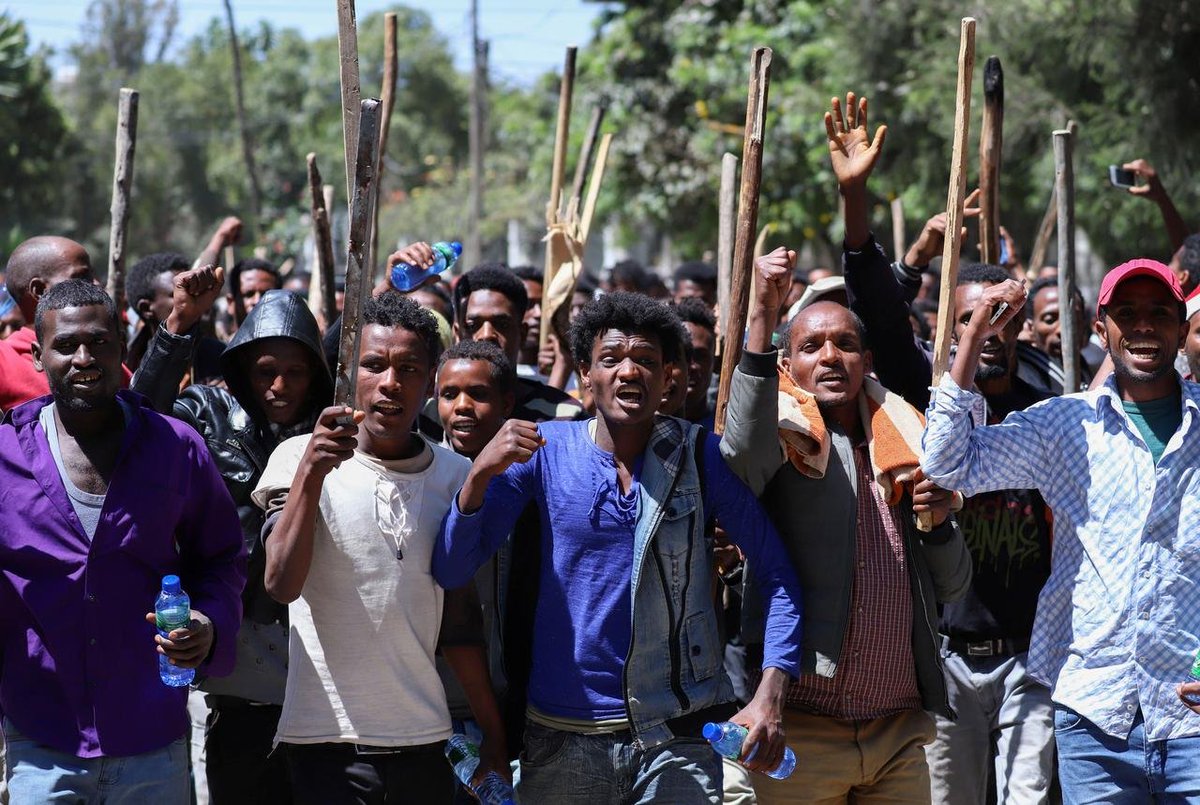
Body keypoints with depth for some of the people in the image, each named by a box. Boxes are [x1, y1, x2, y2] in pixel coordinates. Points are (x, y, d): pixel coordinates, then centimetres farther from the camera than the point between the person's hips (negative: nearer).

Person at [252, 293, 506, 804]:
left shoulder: (456, 476, 7)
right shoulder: (300, 457, -4)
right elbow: (281, 585, -16)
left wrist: (493, 729, 13)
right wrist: (311, 472, -25)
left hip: (423, 739, 4)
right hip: (327, 741, -3)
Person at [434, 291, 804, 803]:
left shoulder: (701, 457, -2)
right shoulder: (543, 451, -1)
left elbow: (777, 577, -2)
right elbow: (450, 571, -4)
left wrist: (769, 694, -17)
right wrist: (482, 473, -22)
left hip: (678, 740, -1)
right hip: (562, 737, 1)